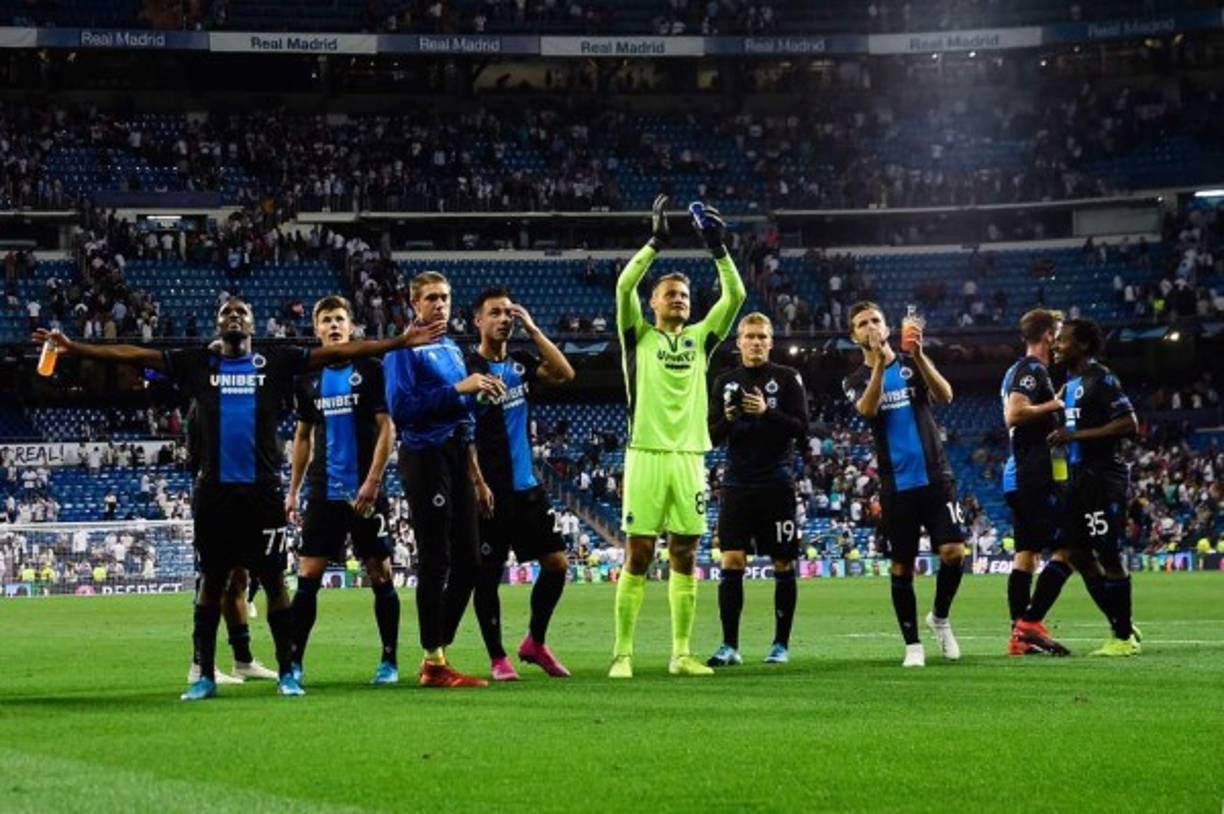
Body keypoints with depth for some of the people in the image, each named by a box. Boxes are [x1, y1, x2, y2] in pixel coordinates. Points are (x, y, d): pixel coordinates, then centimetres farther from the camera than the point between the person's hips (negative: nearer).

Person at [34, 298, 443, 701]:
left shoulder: (275, 362, 6)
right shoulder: (198, 363, 9)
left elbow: (337, 352, 2)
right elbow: (135, 355, 6)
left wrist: (400, 342, -4)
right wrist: (73, 347, 0)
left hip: (263, 490, -1)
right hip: (213, 492, 1)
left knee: (274, 580, 1)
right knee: (211, 581, 7)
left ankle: (287, 673, 9)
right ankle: (205, 676, 13)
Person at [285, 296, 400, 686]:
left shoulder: (370, 370, -2)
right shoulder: (309, 378, 10)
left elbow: (386, 429, -5)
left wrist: (371, 482, -14)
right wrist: (293, 489, 12)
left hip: (365, 492, -3)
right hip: (324, 493, 3)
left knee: (380, 573, 1)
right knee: (308, 575, -2)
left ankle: (389, 661, 10)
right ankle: (294, 661, 2)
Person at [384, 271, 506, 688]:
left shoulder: (453, 349, 19)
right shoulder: (405, 350, -7)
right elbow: (401, 409, -18)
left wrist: (479, 390, 6)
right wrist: (457, 389, -20)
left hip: (457, 456, 8)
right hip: (426, 458, -8)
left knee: (467, 560, 9)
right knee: (435, 561, -6)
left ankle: (438, 651, 18)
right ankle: (433, 662, -1)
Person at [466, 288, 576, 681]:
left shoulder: (520, 363, 11)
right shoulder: (468, 368, -9)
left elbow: (564, 373, -2)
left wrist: (532, 328, -4)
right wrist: (478, 483, -17)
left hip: (526, 486, 6)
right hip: (490, 490, -6)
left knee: (556, 563, 5)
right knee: (488, 574, 0)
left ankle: (535, 643, 21)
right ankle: (498, 659, 10)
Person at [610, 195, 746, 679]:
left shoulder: (700, 339, 15)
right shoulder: (639, 337, 6)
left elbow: (735, 296, 6)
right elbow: (624, 285, -9)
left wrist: (718, 249, -4)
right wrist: (656, 242, -14)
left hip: (690, 457, 4)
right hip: (647, 456, -4)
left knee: (684, 557, 6)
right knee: (639, 556, -4)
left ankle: (682, 654, 10)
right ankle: (622, 653, -1)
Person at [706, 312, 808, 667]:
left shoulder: (788, 378, 2)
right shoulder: (725, 382, 11)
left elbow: (802, 430, -4)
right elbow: (712, 436, 9)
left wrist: (767, 413, -18)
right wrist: (728, 419, -12)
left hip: (777, 485, -2)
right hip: (737, 484, 2)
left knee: (783, 565, 2)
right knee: (731, 562, -6)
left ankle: (781, 644, 11)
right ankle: (729, 646, -3)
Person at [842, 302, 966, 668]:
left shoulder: (913, 364, 7)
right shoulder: (856, 381, 7)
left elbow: (945, 396, -11)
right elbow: (868, 409, -16)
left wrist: (919, 355, -22)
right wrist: (879, 362, -23)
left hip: (936, 476, 0)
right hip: (896, 485, 0)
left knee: (954, 552, -12)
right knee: (902, 567, 1)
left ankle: (940, 616, 14)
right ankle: (912, 644, 12)